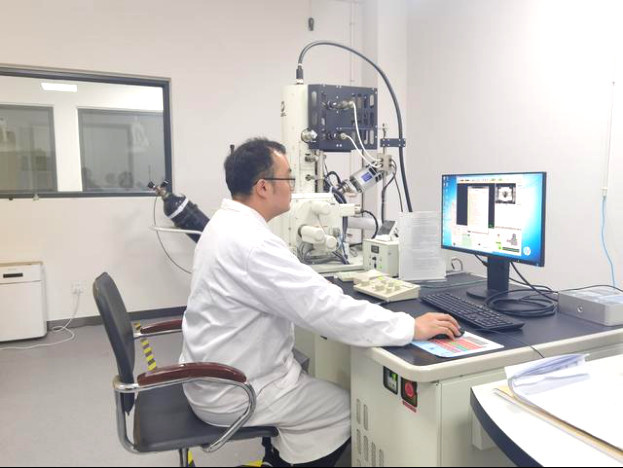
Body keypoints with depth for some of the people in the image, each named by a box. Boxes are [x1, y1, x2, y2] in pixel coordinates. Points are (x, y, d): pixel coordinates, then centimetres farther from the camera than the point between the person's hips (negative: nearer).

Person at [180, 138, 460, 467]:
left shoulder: (226, 223, 3)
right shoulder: (251, 242, -29)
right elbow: (326, 308, -30)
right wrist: (412, 327, -22)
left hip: (216, 376, 9)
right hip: (232, 394, -9)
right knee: (348, 408, 7)